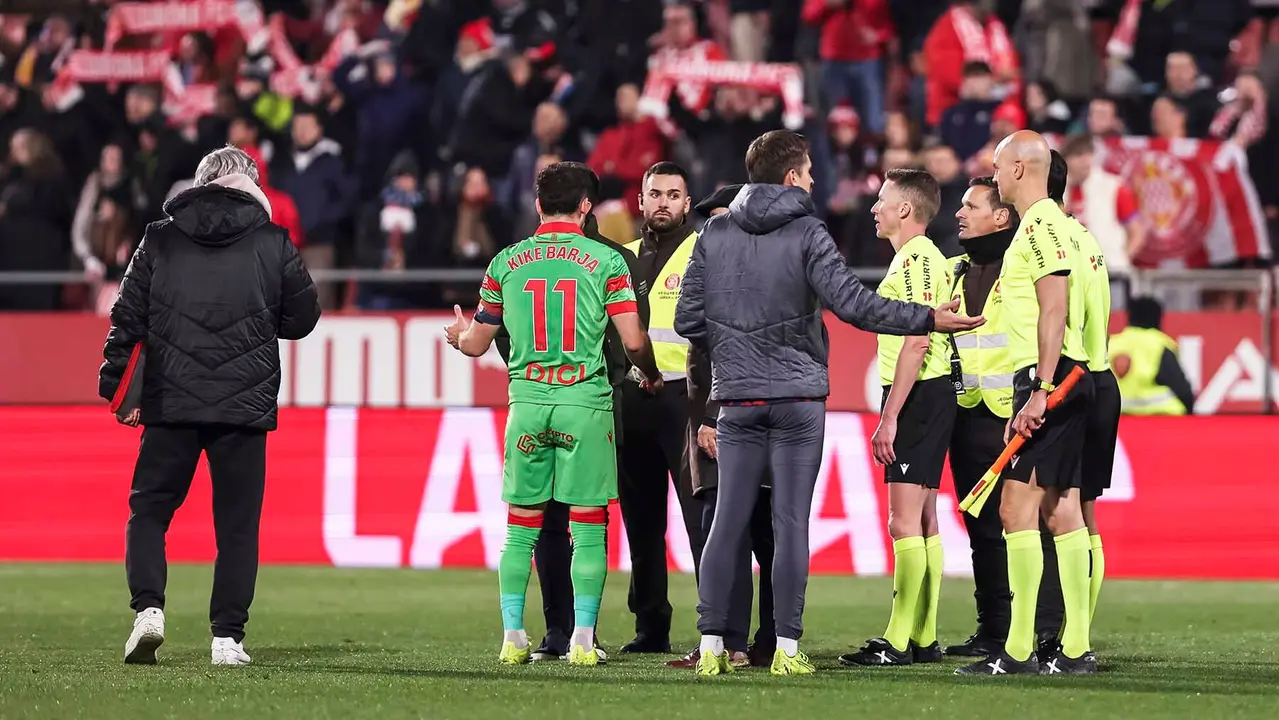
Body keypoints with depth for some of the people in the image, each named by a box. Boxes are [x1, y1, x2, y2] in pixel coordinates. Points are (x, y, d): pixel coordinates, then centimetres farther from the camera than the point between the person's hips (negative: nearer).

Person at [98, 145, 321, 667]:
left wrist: (118, 388, 10)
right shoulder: (272, 243, 3)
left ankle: (148, 607, -9)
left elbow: (128, 317, 4)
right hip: (245, 407, 0)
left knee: (148, 509, 11)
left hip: (171, 405, 0)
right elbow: (303, 318, 9)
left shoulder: (159, 240, 5)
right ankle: (228, 637, 1)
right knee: (237, 523, 5)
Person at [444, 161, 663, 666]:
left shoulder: (506, 263, 7)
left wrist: (458, 336, 39)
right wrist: (650, 374, 18)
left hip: (526, 402, 2)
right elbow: (633, 341, -4)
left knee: (521, 527, 9)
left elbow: (476, 344, 15)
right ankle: (582, 640, -1)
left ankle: (512, 638, 7)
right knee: (587, 528, 2)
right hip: (586, 400, -2)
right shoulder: (606, 261, 0)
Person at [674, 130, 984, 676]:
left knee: (728, 520, 5)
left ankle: (711, 644, 1)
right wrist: (928, 319, -11)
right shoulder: (806, 233, -7)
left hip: (738, 399, 3)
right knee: (791, 523, -1)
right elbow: (851, 302, -15)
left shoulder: (714, 233, 6)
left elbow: (688, 318, 4)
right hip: (798, 396, -3)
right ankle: (787, 647, -3)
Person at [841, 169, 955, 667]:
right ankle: (924, 638, 15)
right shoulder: (923, 259, 18)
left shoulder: (916, 260, -14)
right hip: (929, 396, 11)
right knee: (922, 522, 12)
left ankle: (898, 642, -13)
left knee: (905, 523, -11)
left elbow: (917, 343, -21)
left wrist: (890, 417, -23)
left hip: (917, 396, -11)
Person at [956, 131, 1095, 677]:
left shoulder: (1040, 225, -12)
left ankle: (1019, 650, -14)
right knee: (1061, 509, 9)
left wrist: (1041, 391, -24)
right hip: (1061, 382, 11)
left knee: (1018, 507, -12)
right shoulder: (1043, 224, 21)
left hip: (1050, 379, -11)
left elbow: (1054, 311, -20)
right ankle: (1076, 649, 8)